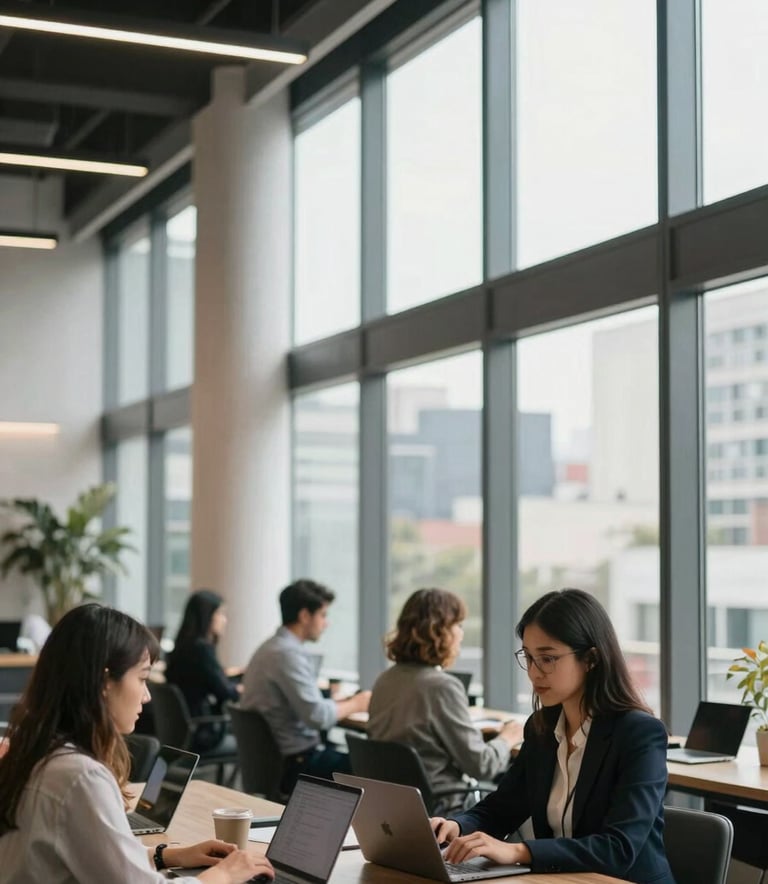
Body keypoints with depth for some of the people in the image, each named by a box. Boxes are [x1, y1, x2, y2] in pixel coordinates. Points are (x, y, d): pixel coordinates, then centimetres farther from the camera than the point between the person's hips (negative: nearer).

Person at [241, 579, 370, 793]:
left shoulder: (272, 647, 13)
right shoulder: (288, 653, -19)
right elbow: (317, 716, -24)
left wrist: (344, 702, 7)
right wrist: (355, 704, -8)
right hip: (294, 765, -10)